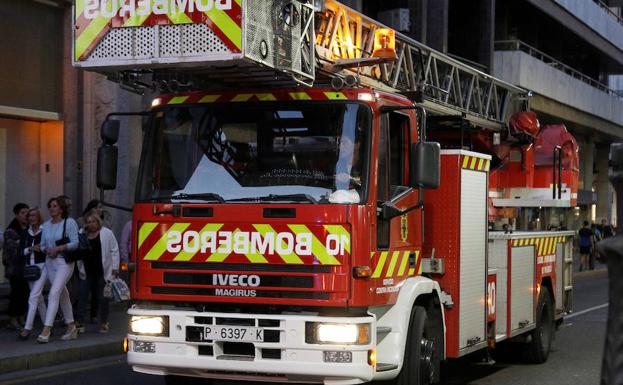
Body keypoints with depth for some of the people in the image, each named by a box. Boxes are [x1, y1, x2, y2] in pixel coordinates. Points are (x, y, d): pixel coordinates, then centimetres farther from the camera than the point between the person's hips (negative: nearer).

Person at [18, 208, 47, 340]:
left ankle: (28, 328, -15)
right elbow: (21, 250, 6)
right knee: (39, 298, 13)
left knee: (34, 296, -14)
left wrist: (43, 248, -20)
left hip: (42, 266, -6)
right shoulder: (26, 233, 9)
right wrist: (31, 248, -11)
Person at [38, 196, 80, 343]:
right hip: (50, 262, 6)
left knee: (54, 293, -17)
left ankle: (46, 330, -21)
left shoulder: (69, 222, -6)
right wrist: (47, 250, -8)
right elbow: (42, 244, 14)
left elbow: (75, 243, -10)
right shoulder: (46, 225, 11)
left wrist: (58, 248, -19)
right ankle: (71, 327, 23)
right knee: (63, 295, 13)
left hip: (64, 262, -6)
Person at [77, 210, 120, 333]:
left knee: (102, 298, 5)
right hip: (87, 272, 4)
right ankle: (80, 322, 4)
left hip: (103, 272, -4)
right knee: (83, 297, 0)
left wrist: (115, 267, -7)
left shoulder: (107, 233, -3)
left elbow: (114, 251, -2)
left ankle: (104, 323, 14)